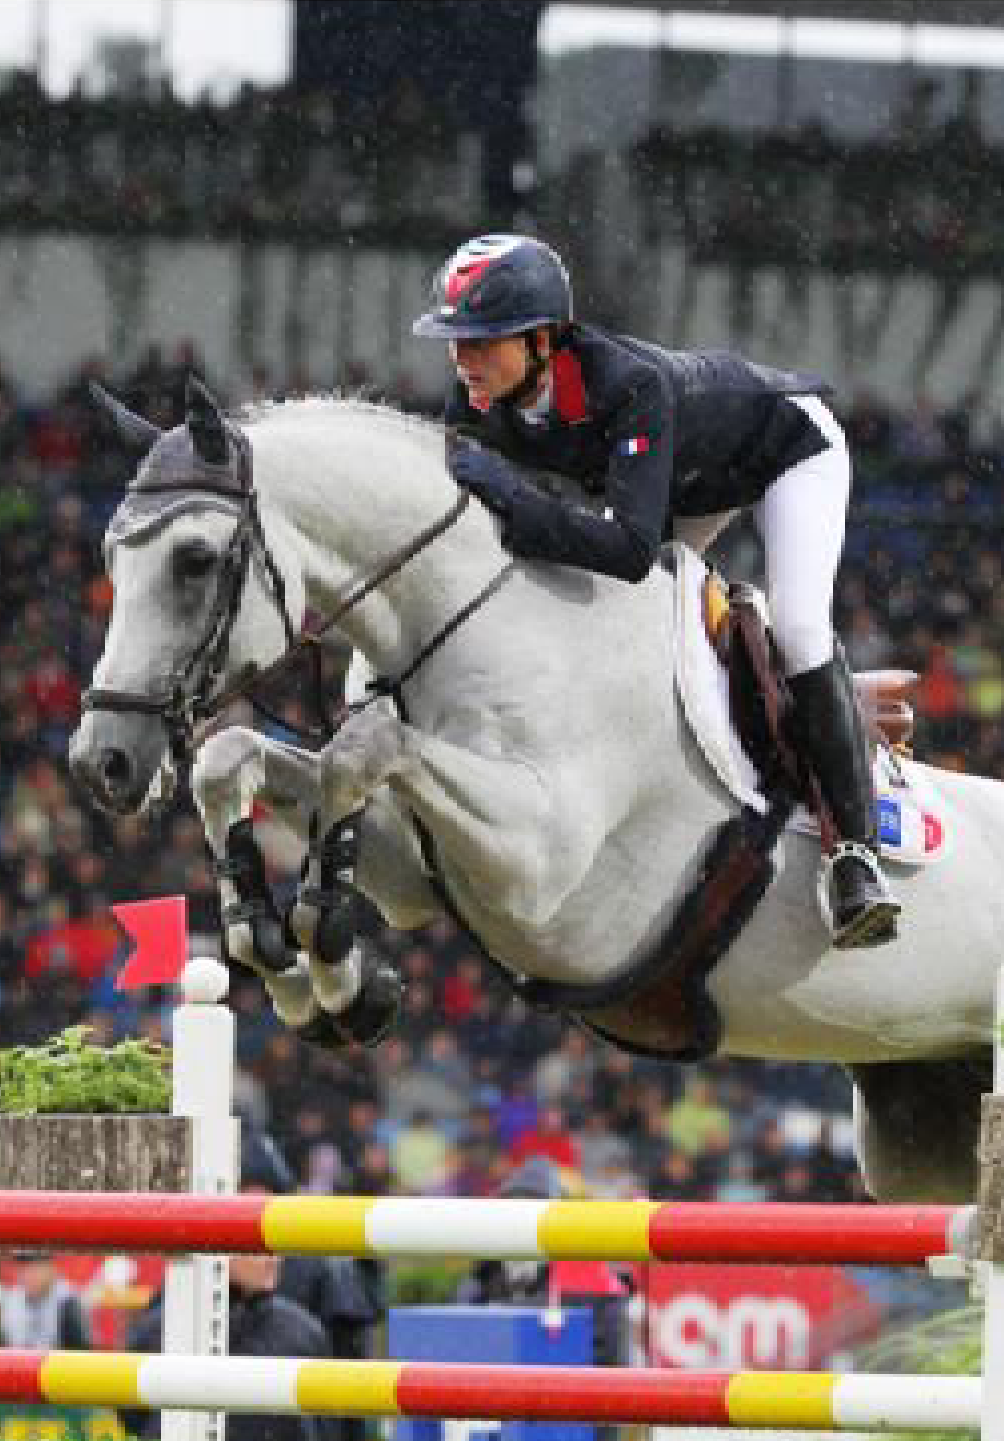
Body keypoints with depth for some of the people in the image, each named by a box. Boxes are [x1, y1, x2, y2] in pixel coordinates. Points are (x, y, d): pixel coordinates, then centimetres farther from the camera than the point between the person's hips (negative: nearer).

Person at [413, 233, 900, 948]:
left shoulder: (628, 384, -46)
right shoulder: (480, 399, -25)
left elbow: (630, 547, -54)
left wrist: (507, 491, -56)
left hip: (788, 441, -7)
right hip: (686, 478, 7)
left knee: (799, 629, -23)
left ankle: (857, 851, -18)